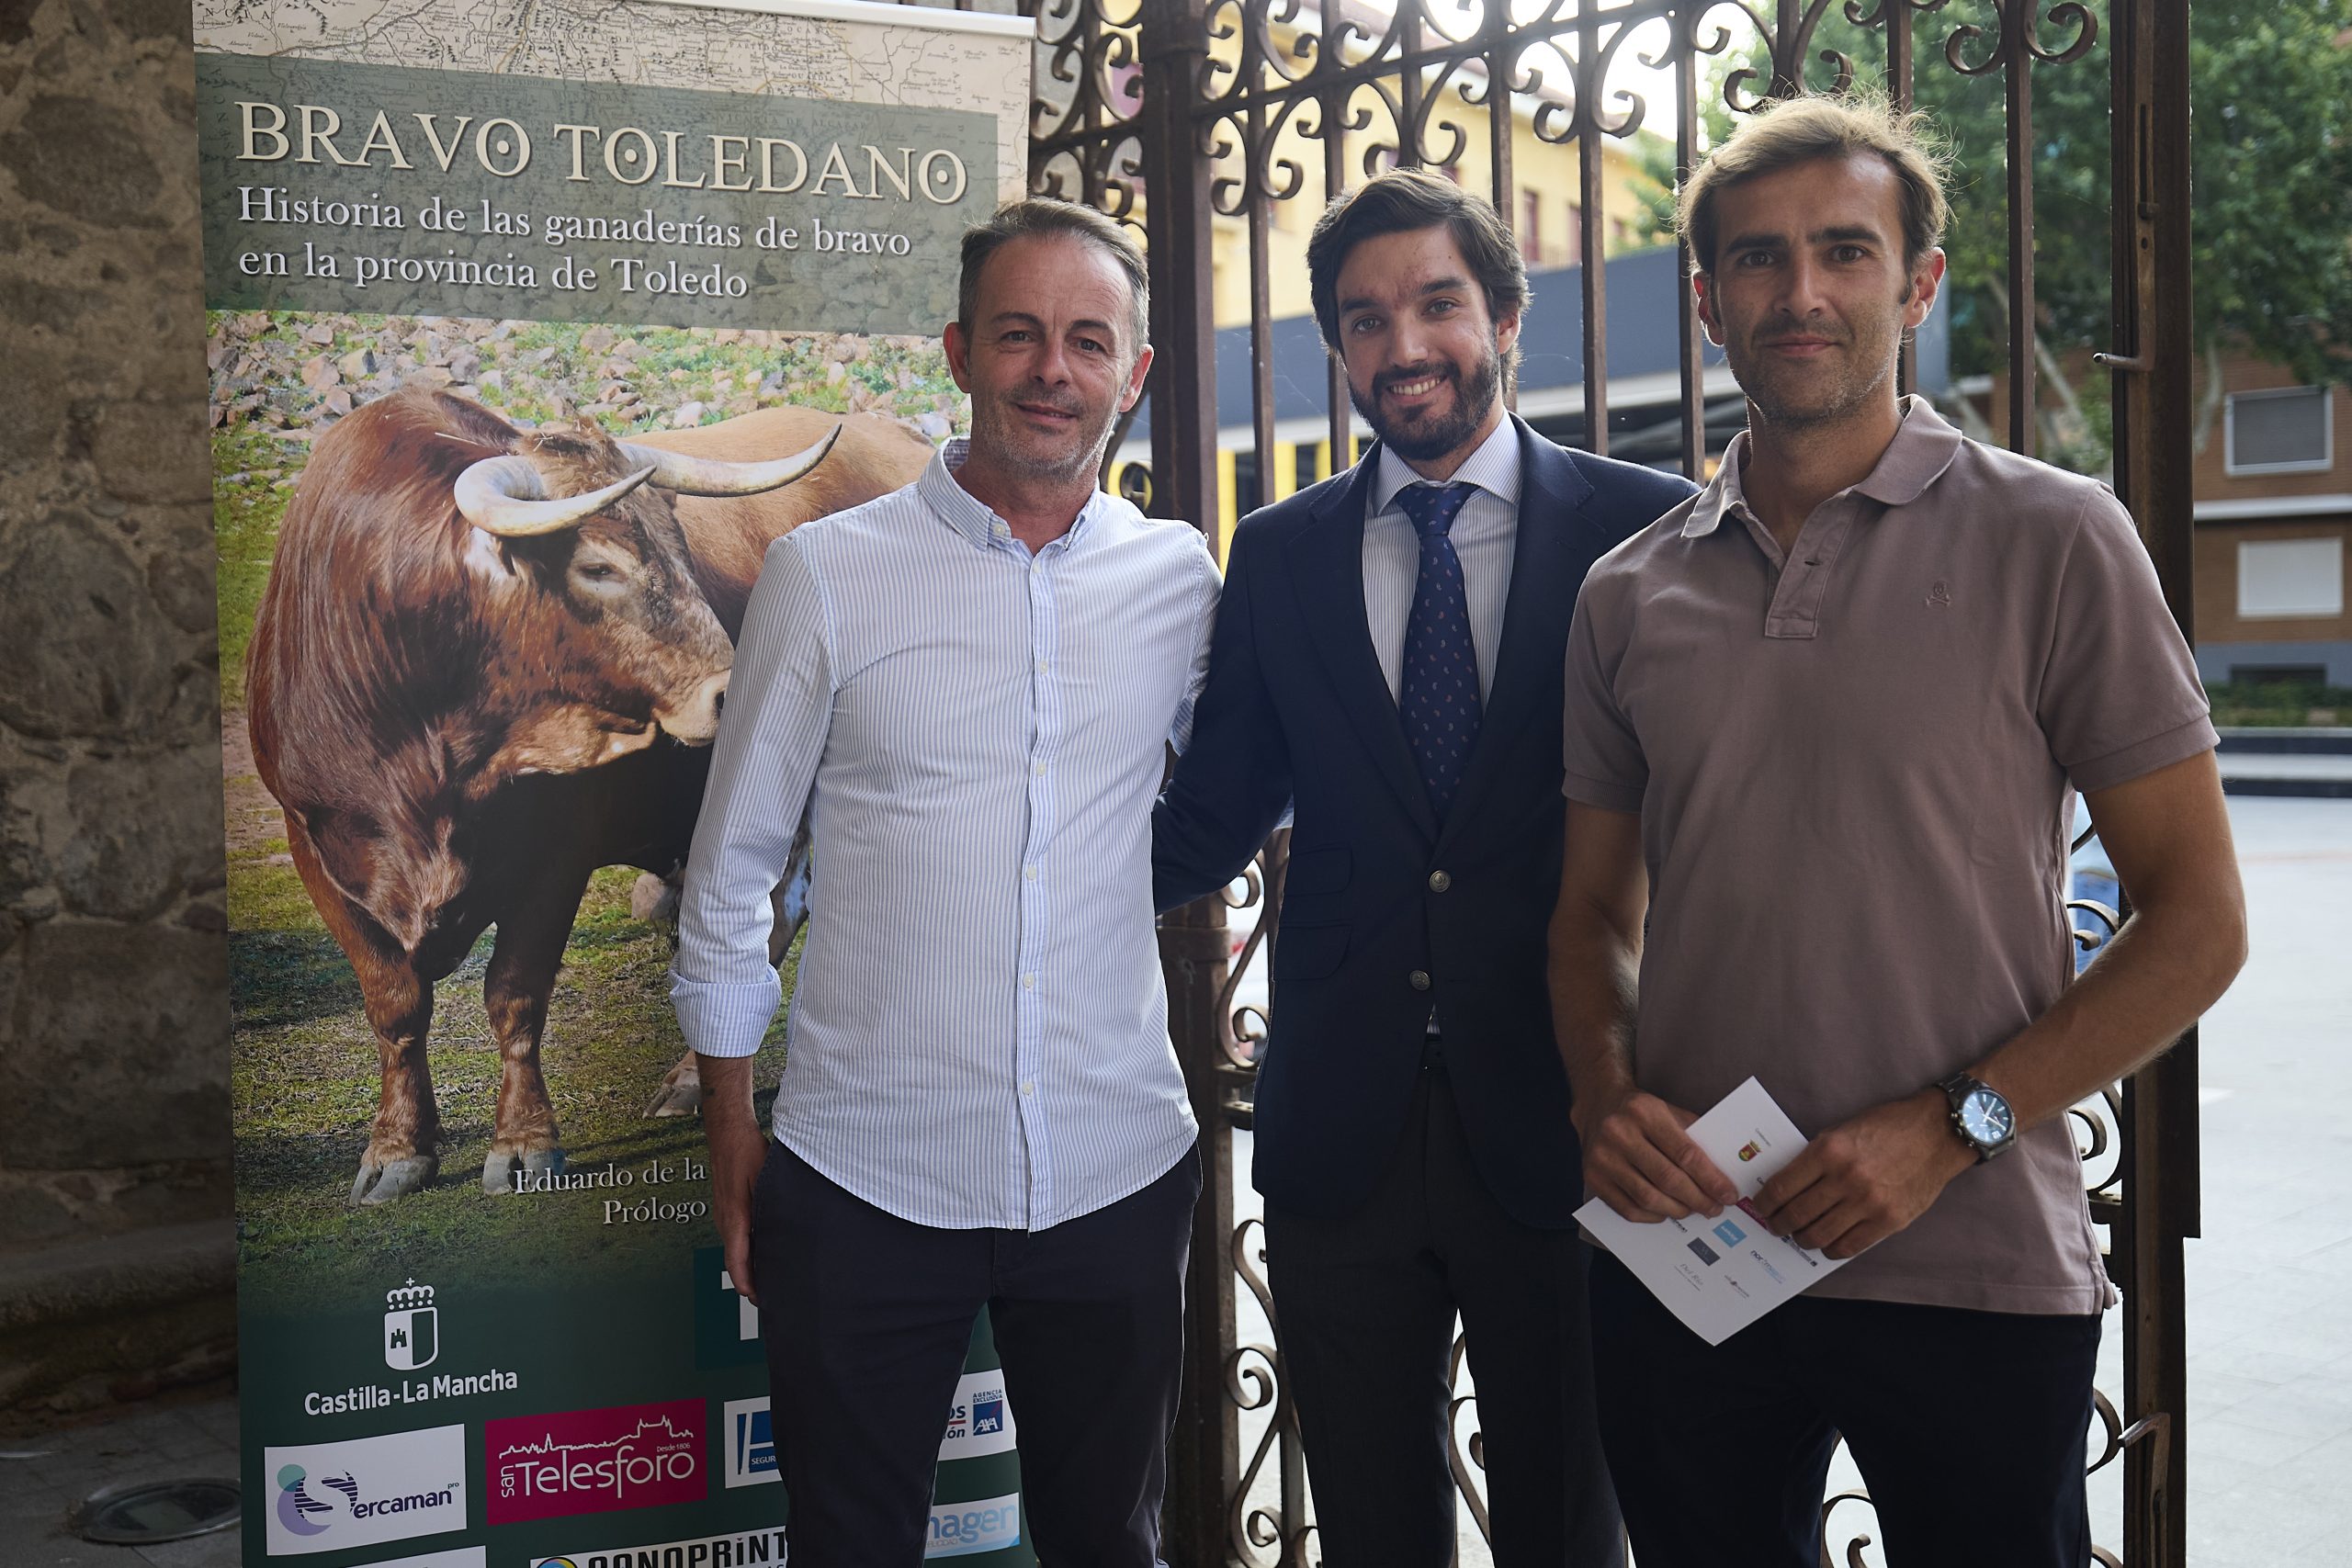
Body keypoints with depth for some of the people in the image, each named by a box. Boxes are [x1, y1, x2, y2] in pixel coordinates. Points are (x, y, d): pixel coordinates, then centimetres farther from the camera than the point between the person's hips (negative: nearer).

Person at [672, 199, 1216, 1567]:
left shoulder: (1181, 579, 3)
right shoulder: (826, 572, -3)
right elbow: (731, 877, 3)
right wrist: (734, 1132, 4)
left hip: (1116, 1176, 2)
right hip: (867, 1183, -2)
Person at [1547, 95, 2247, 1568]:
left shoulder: (2052, 541, -3)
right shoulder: (1630, 595, 7)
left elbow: (2196, 917, -4)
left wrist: (1950, 1127, -14)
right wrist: (1609, 1099, -6)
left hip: (1973, 1275, -3)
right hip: (1679, 1255, 3)